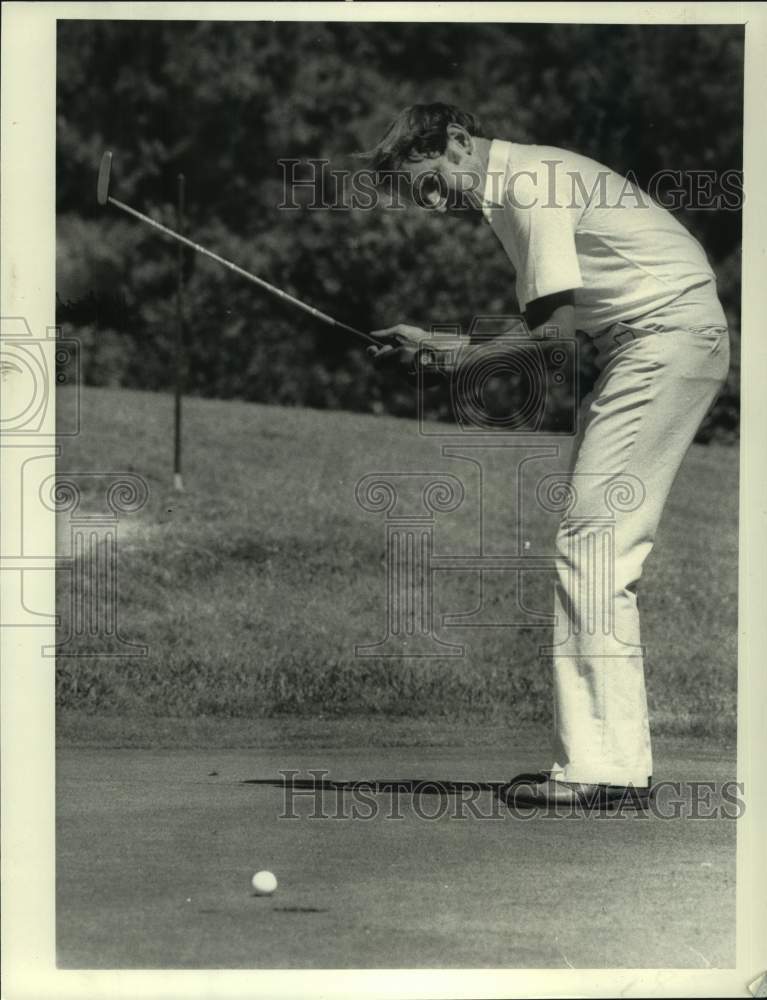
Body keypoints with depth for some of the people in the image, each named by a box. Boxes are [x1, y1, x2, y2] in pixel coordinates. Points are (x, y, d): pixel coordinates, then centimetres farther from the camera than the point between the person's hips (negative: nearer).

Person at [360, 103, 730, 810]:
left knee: (593, 541, -15)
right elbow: (554, 329, 14)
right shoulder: (512, 189, 17)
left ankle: (607, 767, -19)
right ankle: (601, 757, 4)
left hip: (672, 336, -10)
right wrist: (435, 347, 7)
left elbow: (553, 331, -16)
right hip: (644, 346, 10)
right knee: (589, 544, 6)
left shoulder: (524, 183, -13)